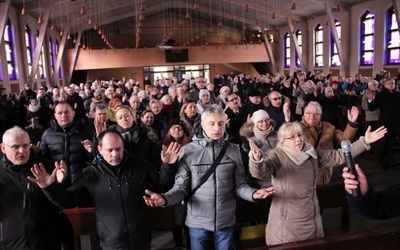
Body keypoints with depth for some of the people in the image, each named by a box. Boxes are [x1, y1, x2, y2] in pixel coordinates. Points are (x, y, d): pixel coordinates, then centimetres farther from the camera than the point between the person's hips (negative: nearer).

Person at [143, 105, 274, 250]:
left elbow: (239, 184, 1)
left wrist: (253, 193, -19)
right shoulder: (188, 151, -10)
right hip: (197, 221, -1)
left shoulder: (233, 150, -2)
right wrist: (164, 199, -27)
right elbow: (181, 187, -8)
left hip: (226, 221, 2)